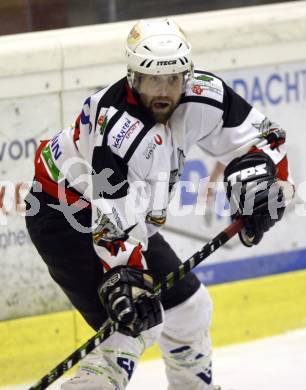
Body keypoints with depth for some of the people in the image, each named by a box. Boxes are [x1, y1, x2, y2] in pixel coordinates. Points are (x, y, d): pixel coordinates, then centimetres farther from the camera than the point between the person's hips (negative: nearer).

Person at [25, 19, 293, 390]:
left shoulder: (202, 97, -14)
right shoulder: (120, 131, -35)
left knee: (190, 306, 17)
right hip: (64, 218, -8)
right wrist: (125, 281, -46)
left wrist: (256, 180, -17)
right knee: (135, 325, -22)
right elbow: (115, 224, -38)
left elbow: (255, 134, -1)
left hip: (128, 212, 8)